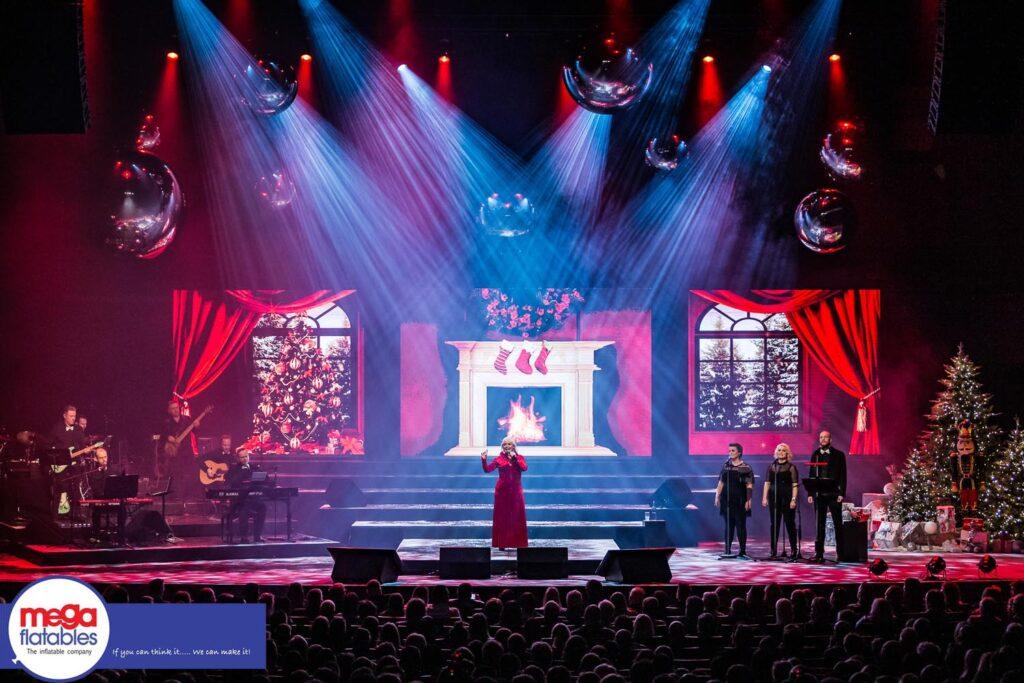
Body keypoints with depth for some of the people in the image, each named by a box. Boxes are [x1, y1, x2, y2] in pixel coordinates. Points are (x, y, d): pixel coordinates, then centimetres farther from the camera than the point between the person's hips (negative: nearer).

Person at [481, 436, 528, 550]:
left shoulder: (519, 458, 6)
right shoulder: (499, 459, 1)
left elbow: (524, 468, -13)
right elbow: (488, 469, -9)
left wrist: (514, 458, -18)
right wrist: (484, 460, -25)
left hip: (516, 492, 1)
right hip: (502, 492, -1)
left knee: (517, 517, 1)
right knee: (502, 517, 1)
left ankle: (518, 543, 6)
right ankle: (502, 544, 5)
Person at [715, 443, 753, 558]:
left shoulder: (745, 468, -2)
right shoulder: (726, 466, 10)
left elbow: (749, 486, -4)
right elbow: (721, 483, 14)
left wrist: (748, 501, -10)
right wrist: (717, 496, 8)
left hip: (740, 501, -4)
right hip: (727, 500, 4)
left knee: (741, 526, -3)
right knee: (728, 525, 7)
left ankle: (742, 552, 1)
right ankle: (727, 550, 12)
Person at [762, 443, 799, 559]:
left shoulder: (791, 467, 1)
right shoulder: (771, 467, 11)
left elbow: (795, 485, -4)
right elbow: (767, 483, 11)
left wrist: (793, 499, -13)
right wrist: (764, 498, 3)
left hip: (787, 498, -3)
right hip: (774, 497, 3)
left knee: (790, 523, -1)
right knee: (774, 524, 5)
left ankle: (793, 550, 5)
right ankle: (774, 551, 10)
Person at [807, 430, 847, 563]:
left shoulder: (839, 455, 1)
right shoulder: (815, 454, 11)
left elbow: (843, 475, -2)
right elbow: (812, 475, 10)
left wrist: (841, 493, -11)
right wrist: (810, 493, 3)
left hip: (833, 494, -3)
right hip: (819, 494, 3)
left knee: (838, 524, 2)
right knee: (819, 525, 4)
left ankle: (840, 552, 7)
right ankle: (819, 553, 7)